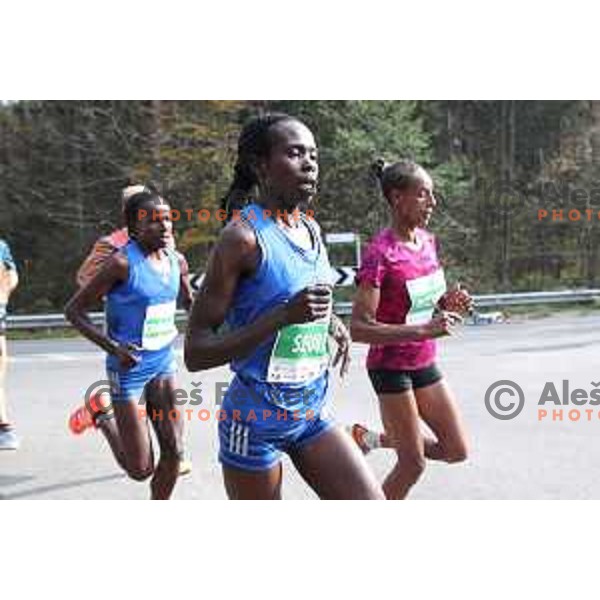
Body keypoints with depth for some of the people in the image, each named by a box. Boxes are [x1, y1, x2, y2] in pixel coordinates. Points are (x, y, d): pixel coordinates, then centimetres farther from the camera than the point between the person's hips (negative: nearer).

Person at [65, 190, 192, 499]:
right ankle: (103, 416, 29)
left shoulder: (176, 261, 1)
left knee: (173, 451, 4)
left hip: (164, 362, 6)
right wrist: (111, 346, -25)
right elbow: (73, 310, -15)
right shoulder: (122, 263, -18)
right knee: (141, 470, 2)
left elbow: (189, 300, 23)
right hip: (129, 368, -6)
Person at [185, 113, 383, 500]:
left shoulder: (313, 231, 5)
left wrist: (331, 322, 3)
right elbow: (196, 353, -19)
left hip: (311, 413, 6)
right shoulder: (244, 236, -16)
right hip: (256, 420, -6)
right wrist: (285, 315, -28)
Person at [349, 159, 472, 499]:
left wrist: (449, 303, -5)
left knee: (457, 450, 10)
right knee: (414, 465, 1)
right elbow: (359, 329, -25)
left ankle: (376, 439, 27)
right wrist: (424, 331, -32)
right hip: (391, 368, -7)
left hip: (425, 364, 7)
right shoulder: (381, 254, -21)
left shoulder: (428, 241, 3)